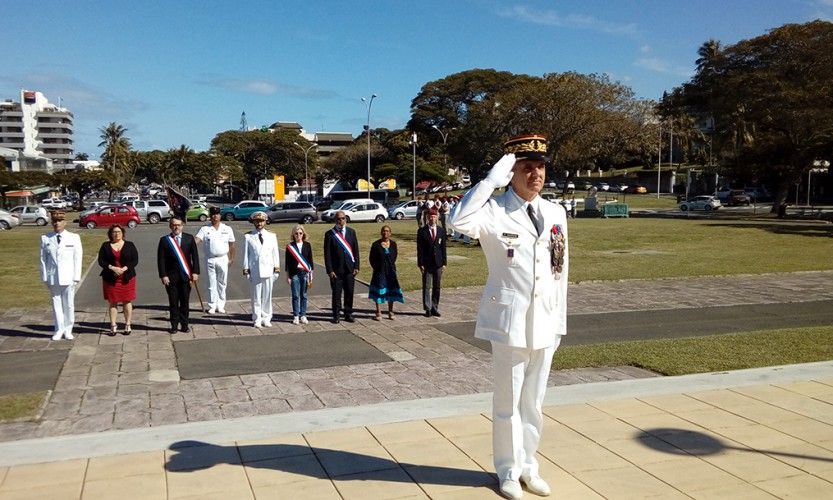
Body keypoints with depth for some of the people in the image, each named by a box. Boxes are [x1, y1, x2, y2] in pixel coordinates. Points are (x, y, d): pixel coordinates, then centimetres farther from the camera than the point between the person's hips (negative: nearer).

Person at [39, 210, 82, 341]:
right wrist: (44, 277, 1)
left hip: (68, 277, -1)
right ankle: (59, 330, 15)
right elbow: (43, 259, 6)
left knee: (69, 304, 3)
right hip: (53, 277, 1)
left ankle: (68, 330, 14)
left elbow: (78, 259, 1)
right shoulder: (45, 238, 5)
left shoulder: (74, 238, 1)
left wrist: (76, 278, -3)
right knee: (56, 304, 5)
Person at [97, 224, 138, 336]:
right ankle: (113, 326, 9)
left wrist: (124, 269, -16)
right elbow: (101, 261, 0)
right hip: (110, 279, 1)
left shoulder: (130, 245, 5)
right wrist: (112, 268, -15)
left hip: (127, 278, -1)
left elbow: (135, 260, -2)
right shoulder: (105, 246, 6)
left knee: (127, 302, 1)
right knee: (112, 302, 4)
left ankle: (128, 325, 9)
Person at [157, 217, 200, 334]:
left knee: (185, 301, 5)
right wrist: (163, 275, -7)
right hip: (171, 276, -1)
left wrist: (195, 272, -4)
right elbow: (161, 260, -1)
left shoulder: (189, 238, 5)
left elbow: (195, 256, 4)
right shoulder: (164, 240, 1)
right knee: (173, 302, 4)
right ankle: (174, 325, 13)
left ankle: (184, 324, 15)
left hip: (186, 275, 1)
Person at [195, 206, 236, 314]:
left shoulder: (227, 229, 4)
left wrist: (231, 258, 7)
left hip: (223, 259, 1)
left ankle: (221, 306, 16)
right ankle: (212, 306, 12)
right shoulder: (205, 229, -1)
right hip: (210, 260, -1)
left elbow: (231, 245, 10)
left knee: (222, 283, 7)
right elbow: (197, 239, -15)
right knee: (211, 284, 4)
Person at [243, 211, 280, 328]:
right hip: (254, 270, -1)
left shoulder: (272, 236, 7)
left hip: (268, 269, 2)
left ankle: (266, 318, 16)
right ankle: (257, 319, 11)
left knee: (267, 295, 6)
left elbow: (275, 252, 9)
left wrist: (277, 266, 6)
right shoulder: (248, 236, 3)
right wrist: (245, 268, 1)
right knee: (256, 296, 3)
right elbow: (246, 253, 4)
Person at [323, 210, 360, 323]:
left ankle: (348, 314, 17)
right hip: (336, 269, -3)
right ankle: (336, 315, 12)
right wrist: (330, 270, -10)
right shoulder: (329, 234, -3)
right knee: (336, 293, 2)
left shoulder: (351, 232, 7)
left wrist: (356, 267, 2)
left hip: (349, 268, 3)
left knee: (349, 292, 7)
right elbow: (327, 254, -4)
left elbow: (356, 250, 8)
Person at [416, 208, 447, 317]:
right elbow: (419, 249, -3)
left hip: (438, 263, 3)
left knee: (437, 287, 8)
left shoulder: (441, 231, 7)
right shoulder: (422, 231, -2)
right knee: (427, 287, 1)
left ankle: (435, 308, 17)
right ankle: (428, 309, 8)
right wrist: (420, 264, -8)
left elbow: (443, 247, 8)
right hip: (427, 264, -3)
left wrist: (444, 262, 3)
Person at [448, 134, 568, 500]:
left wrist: (560, 320, 11)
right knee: (508, 402, 8)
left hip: (544, 324, 5)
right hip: (509, 322, -5)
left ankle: (528, 466, 33)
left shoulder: (556, 214, 7)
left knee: (534, 403, 16)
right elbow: (458, 220, -31)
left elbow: (561, 271, 11)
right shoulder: (495, 210, -9)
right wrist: (491, 179, -26)